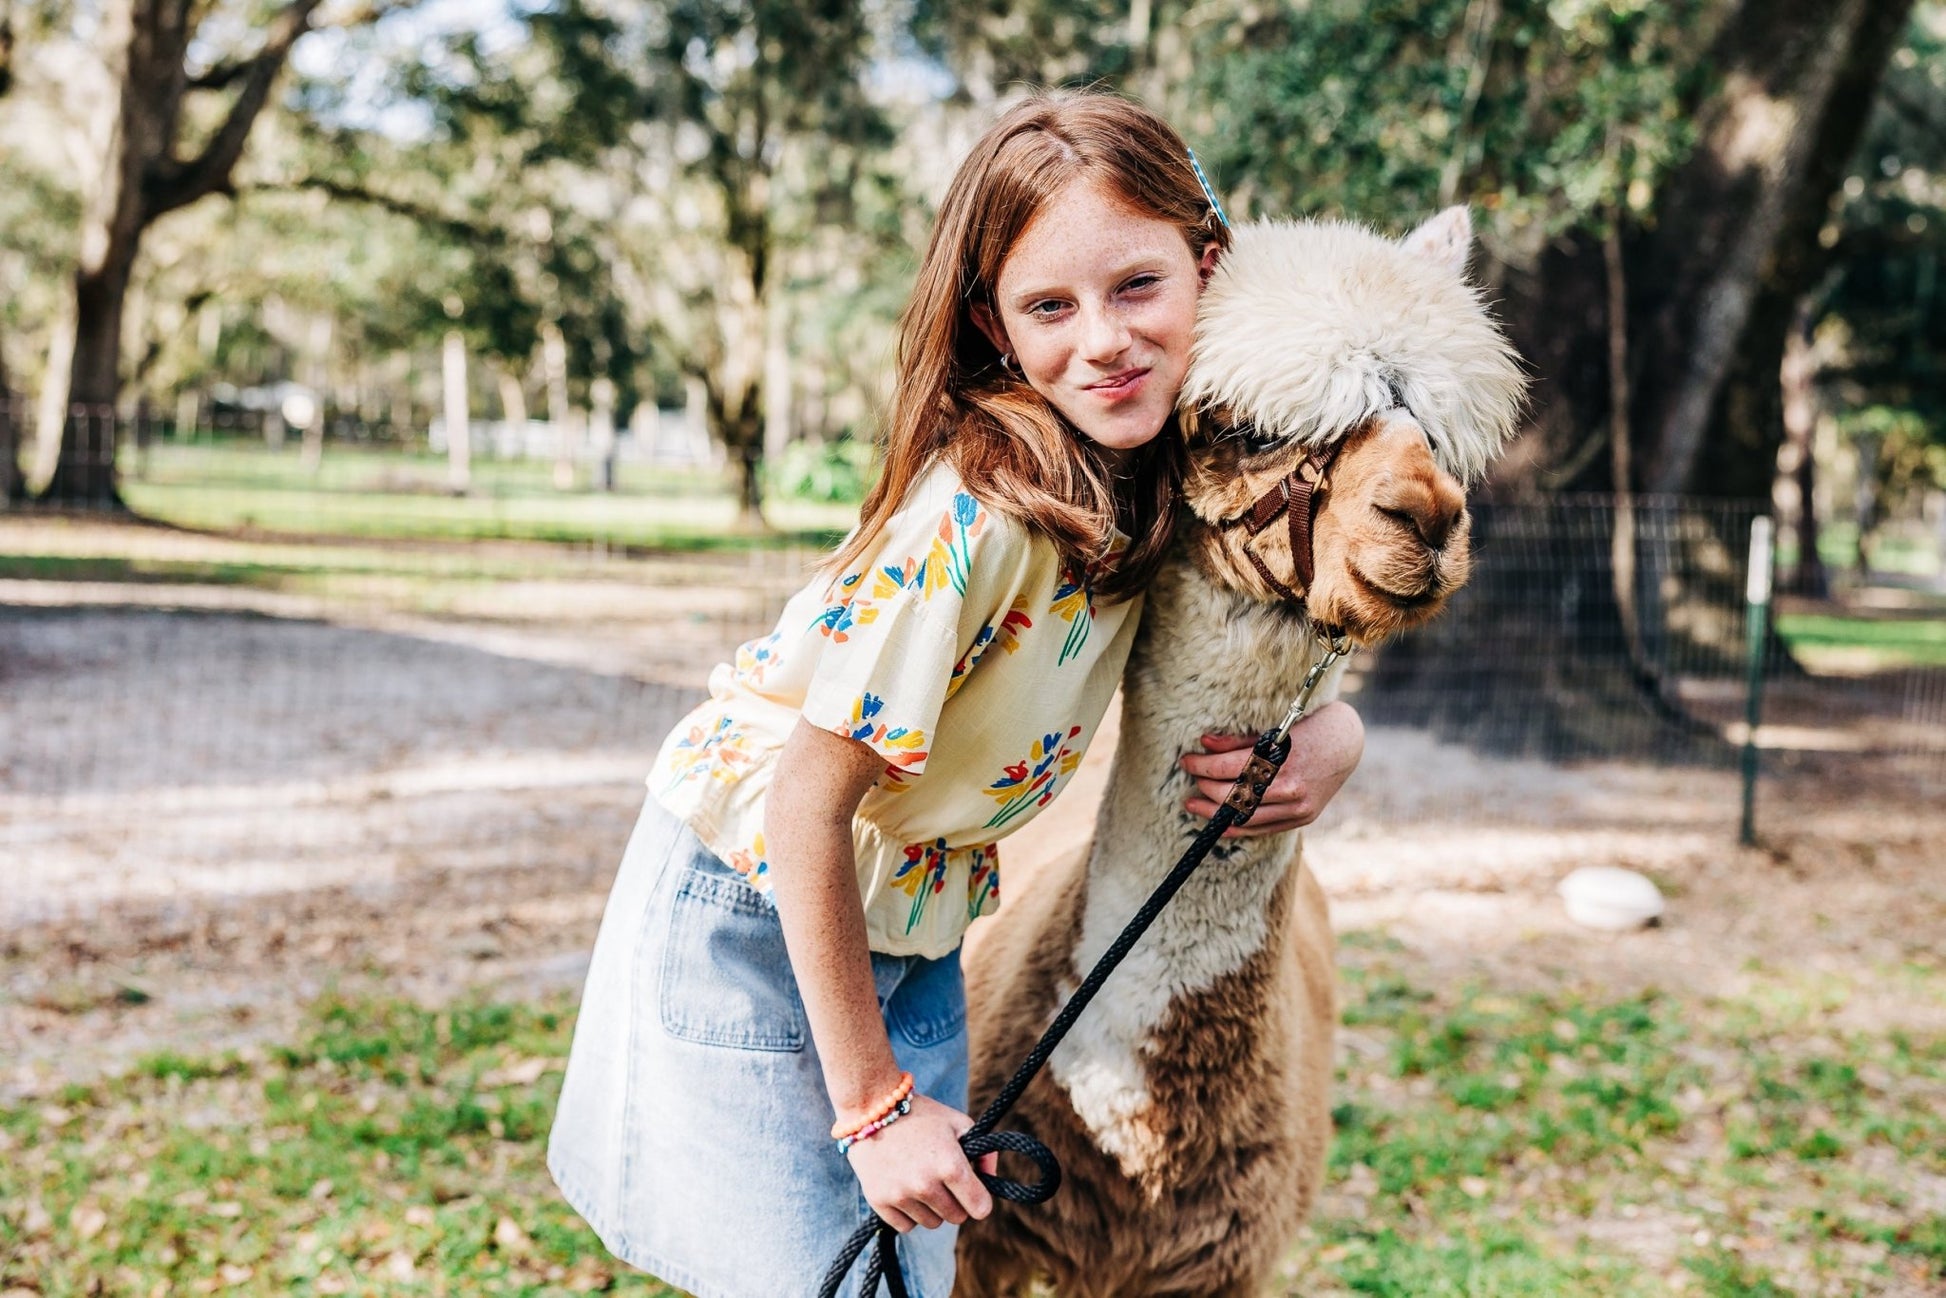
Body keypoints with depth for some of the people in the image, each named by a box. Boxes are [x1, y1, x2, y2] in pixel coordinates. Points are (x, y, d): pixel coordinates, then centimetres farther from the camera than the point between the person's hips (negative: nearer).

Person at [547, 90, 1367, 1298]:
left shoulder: (1169, 478, -9)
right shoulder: (974, 515, -31)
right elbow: (808, 805, -25)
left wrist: (1328, 737, -17)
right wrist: (872, 1104, -18)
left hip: (910, 924, 7)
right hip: (755, 913, -6)